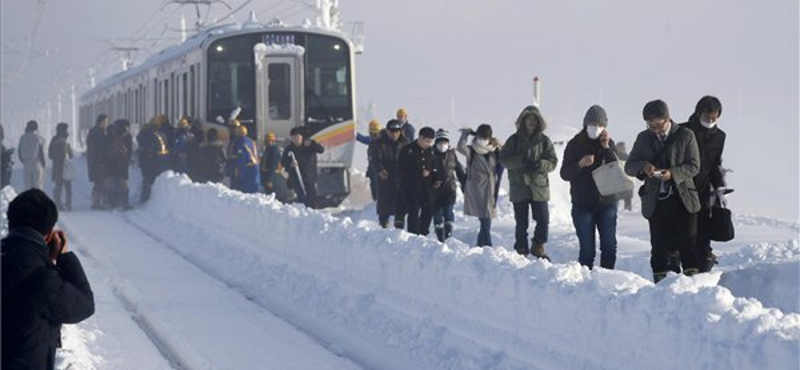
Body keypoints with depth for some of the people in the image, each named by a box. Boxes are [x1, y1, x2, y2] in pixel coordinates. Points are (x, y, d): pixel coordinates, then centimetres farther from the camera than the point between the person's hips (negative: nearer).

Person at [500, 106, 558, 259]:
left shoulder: (544, 140, 5)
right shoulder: (514, 140, 2)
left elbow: (553, 162, 2)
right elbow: (504, 159, -2)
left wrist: (540, 164, -19)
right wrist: (521, 161, -18)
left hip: (539, 186, 1)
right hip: (519, 186, -1)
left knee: (543, 220, -3)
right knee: (521, 222, 3)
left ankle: (538, 247, 15)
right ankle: (521, 250, 14)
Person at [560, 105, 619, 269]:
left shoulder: (609, 144, 7)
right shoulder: (575, 144, 2)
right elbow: (565, 174, -2)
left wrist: (606, 148, -13)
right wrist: (580, 165, -20)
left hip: (607, 202, 2)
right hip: (582, 205, -2)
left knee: (609, 247, 4)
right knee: (587, 249, -4)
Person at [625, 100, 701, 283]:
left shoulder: (686, 135, 1)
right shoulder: (643, 138, 10)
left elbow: (694, 166, -2)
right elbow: (629, 166, 10)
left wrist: (673, 173, -19)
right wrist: (643, 167, -13)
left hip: (682, 199, -2)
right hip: (656, 200, 2)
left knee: (687, 243, -5)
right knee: (659, 246, 3)